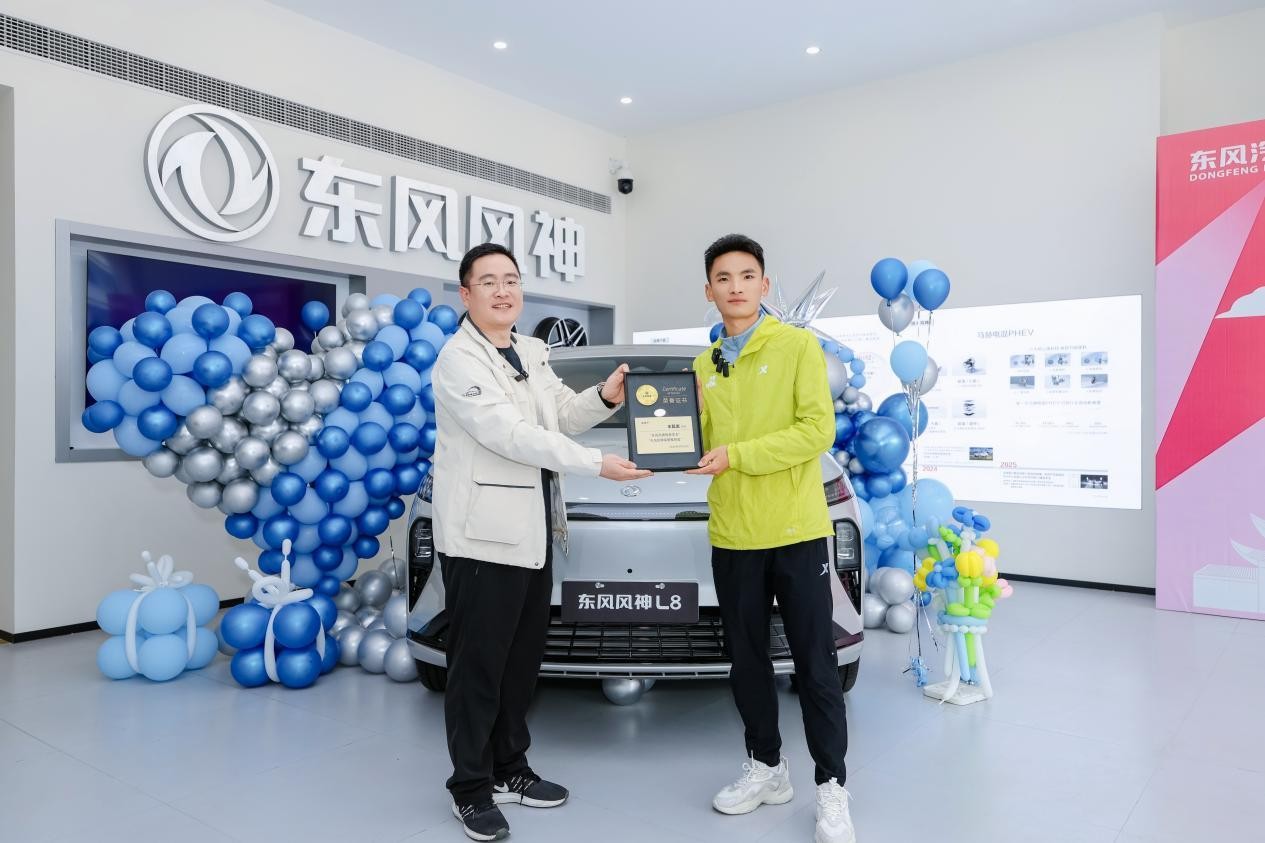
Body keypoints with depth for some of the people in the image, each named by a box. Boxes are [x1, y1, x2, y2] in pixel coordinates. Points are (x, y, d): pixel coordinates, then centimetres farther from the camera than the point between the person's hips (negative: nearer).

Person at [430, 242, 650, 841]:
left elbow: (562, 416, 13)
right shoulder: (459, 359, -12)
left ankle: (509, 770, 30)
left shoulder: (532, 353, 14)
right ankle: (471, 788, 16)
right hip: (482, 535, -8)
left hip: (533, 533, 8)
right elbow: (510, 434, -21)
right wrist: (597, 464, -22)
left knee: (522, 661, 15)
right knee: (478, 667, 1)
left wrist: (605, 397, -7)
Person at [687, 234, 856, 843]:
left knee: (815, 665, 5)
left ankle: (832, 787, 19)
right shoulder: (703, 365, 11)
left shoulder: (798, 346, -5)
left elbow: (817, 429, -14)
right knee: (746, 660, 15)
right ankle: (767, 767, 32)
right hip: (732, 536, 5)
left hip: (796, 530, -5)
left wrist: (735, 455, -20)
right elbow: (700, 445, 9)